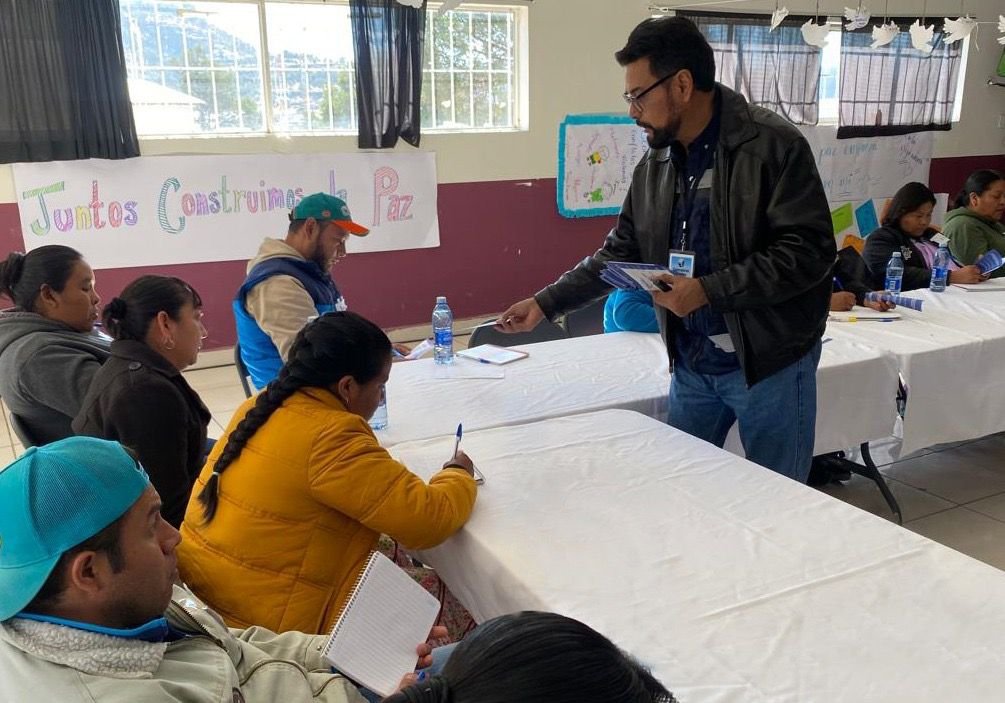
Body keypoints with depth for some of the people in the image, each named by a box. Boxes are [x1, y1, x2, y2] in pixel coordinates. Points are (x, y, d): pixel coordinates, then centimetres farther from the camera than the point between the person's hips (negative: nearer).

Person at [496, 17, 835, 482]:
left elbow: (808, 252, -19)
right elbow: (620, 252, 11)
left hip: (769, 362, -5)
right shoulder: (654, 164, 5)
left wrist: (708, 290, -23)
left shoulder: (772, 145, -14)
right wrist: (546, 303, 5)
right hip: (690, 364, 6)